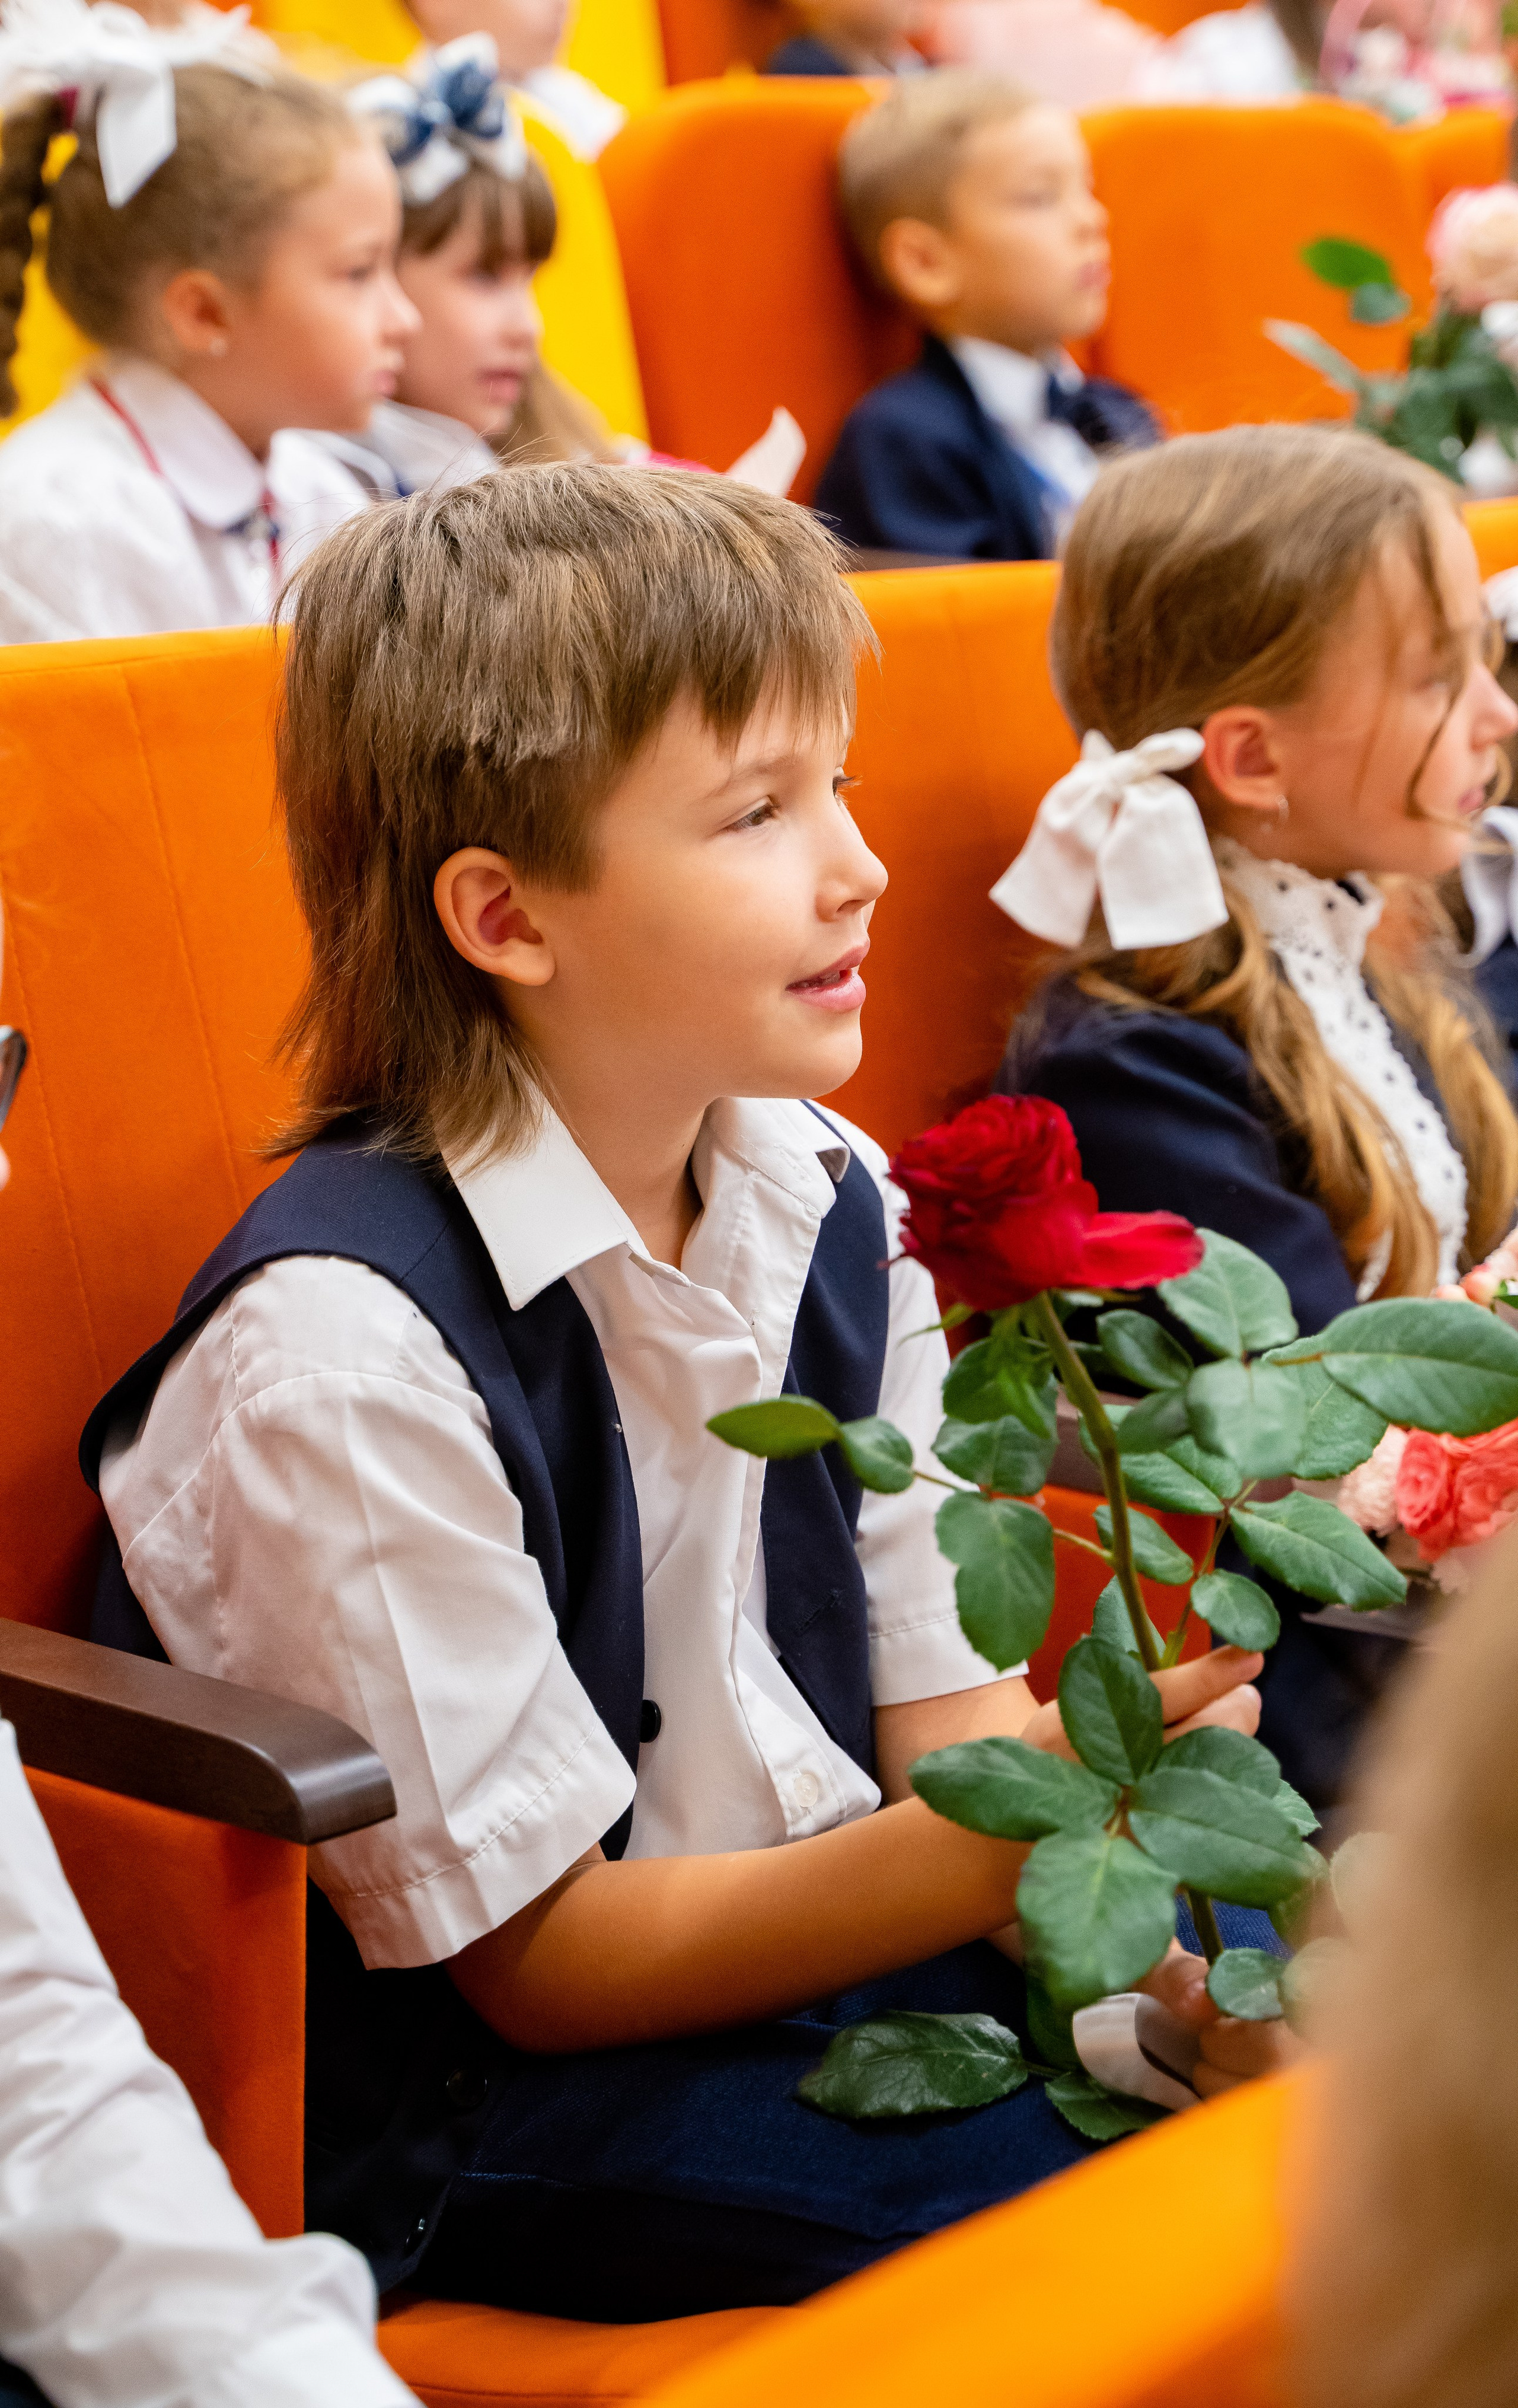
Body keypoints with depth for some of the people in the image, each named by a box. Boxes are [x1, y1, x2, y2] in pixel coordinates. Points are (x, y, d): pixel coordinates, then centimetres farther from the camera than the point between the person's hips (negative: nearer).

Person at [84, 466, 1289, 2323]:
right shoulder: (344, 1350, -23)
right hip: (475, 2090, -7)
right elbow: (545, 1962, -17)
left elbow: (943, 1701, 5)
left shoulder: (830, 1202, 1)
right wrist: (1023, 1832, -28)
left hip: (821, 1923, 7)